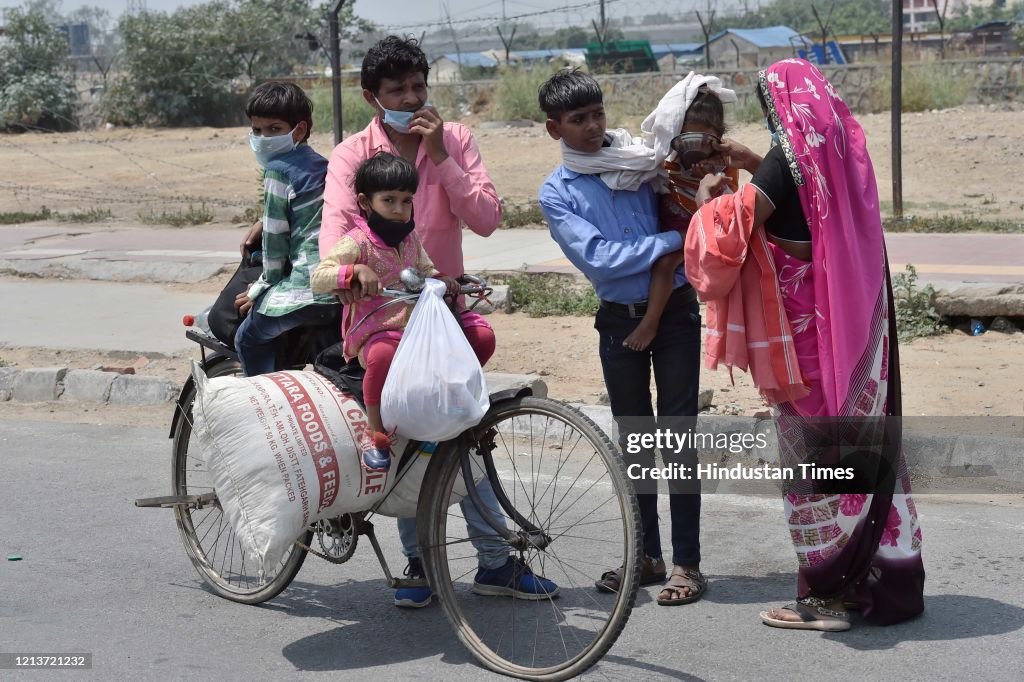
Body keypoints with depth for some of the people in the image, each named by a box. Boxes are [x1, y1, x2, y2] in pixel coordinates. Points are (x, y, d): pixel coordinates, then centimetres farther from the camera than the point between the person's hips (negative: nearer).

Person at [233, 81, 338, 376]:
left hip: (306, 286, -8)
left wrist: (262, 288, 9)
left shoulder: (278, 169, -5)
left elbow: (275, 236, -4)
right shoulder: (321, 164, 18)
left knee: (249, 339, 9)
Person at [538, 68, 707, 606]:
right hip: (619, 319, 1)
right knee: (633, 439, 11)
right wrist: (675, 239, -19)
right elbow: (598, 259, -16)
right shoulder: (557, 194, -4)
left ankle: (687, 562, 6)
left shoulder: (642, 160, 0)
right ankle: (648, 554, 25)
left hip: (675, 310, -1)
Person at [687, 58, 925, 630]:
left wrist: (711, 198, -2)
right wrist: (753, 165, 22)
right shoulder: (844, 145, 9)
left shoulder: (791, 154, -14)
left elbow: (737, 225, -21)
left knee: (813, 440, 0)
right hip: (859, 311, 7)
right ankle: (883, 576, 21)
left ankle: (826, 594, 6)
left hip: (809, 316, -7)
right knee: (864, 432, 12)